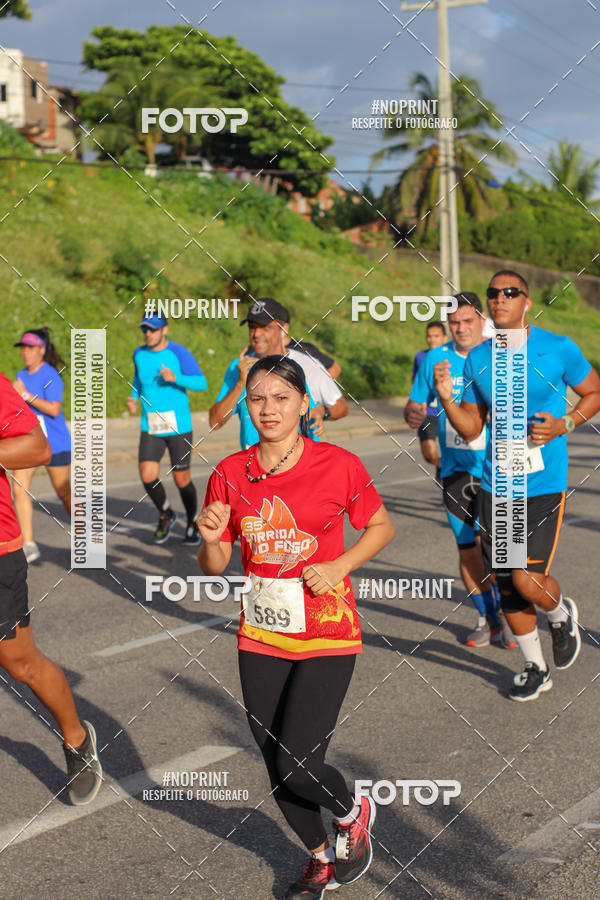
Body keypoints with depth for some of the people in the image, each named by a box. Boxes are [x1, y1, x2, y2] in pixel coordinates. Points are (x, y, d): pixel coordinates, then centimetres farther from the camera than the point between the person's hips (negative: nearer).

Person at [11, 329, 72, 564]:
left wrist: (27, 395, -24)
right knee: (19, 489, -10)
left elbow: (54, 409, -23)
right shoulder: (22, 375, 9)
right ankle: (29, 545, -7)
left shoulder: (50, 376, -13)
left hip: (54, 443, -6)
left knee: (64, 494, 6)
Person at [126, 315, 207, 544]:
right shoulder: (139, 354, 5)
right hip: (150, 428, 3)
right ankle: (165, 514, 18)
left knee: (182, 481, 2)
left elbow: (201, 383, -13)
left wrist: (175, 378, -28)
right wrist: (133, 397, 10)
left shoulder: (178, 353, -9)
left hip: (179, 426, -3)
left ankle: (192, 525, 26)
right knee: (148, 477, -11)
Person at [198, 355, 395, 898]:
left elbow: (382, 527, 4)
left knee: (299, 765, -12)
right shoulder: (231, 474, -1)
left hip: (327, 634, -4)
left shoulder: (338, 465, -9)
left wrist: (338, 567, -11)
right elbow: (214, 568, 5)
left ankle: (354, 813, 23)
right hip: (260, 636, 4)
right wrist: (210, 539, -17)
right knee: (278, 769, 12)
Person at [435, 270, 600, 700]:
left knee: (528, 581, -13)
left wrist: (564, 425, -10)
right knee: (507, 587, 8)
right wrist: (447, 398, -8)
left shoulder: (559, 349, -6)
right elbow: (471, 428, 10)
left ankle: (562, 613, 24)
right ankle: (535, 668, 30)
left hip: (544, 485, -4)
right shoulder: (477, 359, 5)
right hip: (496, 485, 4)